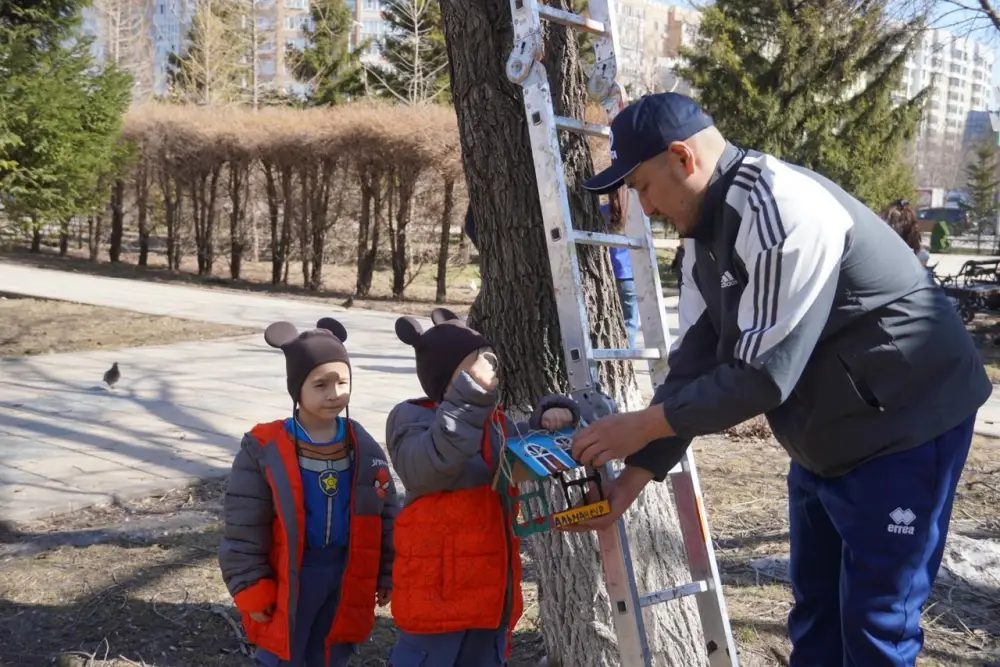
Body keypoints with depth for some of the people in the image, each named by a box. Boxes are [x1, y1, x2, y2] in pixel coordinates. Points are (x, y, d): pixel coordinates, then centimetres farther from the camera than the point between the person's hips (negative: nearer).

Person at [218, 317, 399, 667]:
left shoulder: (365, 448, 0)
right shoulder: (264, 450, -12)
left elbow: (385, 515, 8)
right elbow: (243, 530, -10)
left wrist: (386, 575, 8)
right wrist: (252, 592, -10)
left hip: (345, 576, 4)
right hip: (290, 578, -3)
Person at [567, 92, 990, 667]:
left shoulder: (782, 209, -27)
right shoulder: (706, 230, 3)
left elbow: (763, 373, -28)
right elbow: (695, 364, 2)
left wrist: (643, 425, -19)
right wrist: (634, 476, -3)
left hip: (903, 428, -9)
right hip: (826, 436, 9)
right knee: (815, 611, 18)